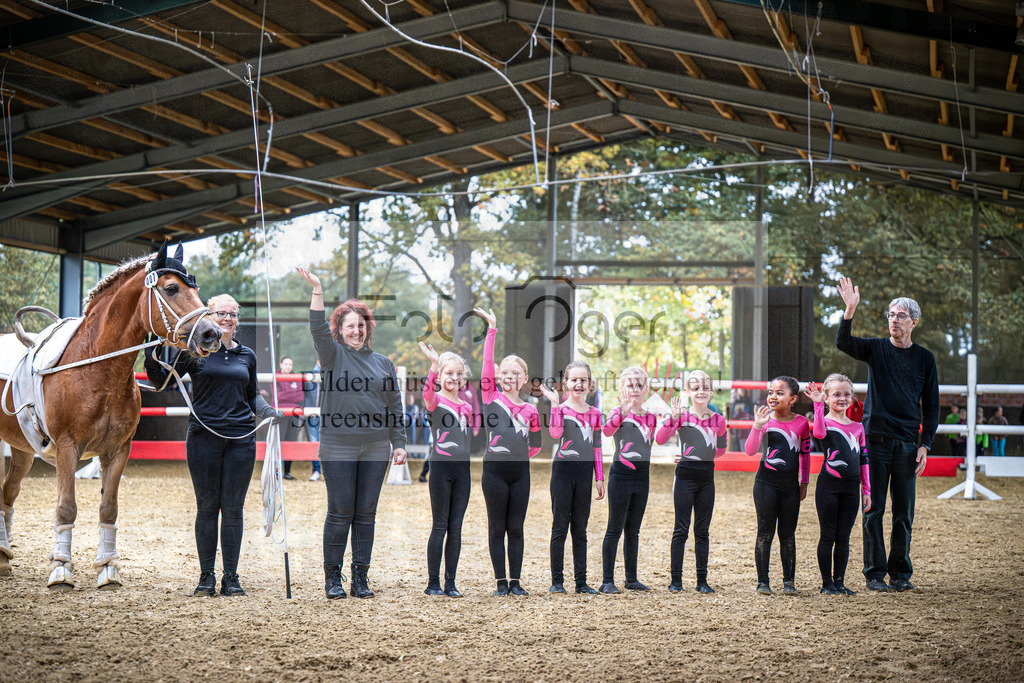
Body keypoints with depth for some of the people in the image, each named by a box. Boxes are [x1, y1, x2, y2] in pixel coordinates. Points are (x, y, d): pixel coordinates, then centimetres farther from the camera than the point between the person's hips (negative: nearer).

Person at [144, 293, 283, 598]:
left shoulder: (247, 355, 12)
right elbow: (162, 379, -1)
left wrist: (268, 412, 1)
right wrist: (150, 357, -20)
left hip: (240, 439, 2)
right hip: (204, 437, -2)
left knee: (233, 509, 3)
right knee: (207, 508, 3)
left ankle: (231, 577, 10)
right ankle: (206, 576, 12)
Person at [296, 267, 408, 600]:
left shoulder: (383, 363, 15)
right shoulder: (333, 355, 5)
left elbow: (395, 406, 15)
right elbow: (318, 329, -13)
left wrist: (399, 443, 9)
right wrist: (317, 290, -24)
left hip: (376, 448, 3)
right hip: (338, 446, -3)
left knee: (366, 512, 5)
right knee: (340, 512, -2)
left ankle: (361, 576, 10)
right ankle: (332, 576, 6)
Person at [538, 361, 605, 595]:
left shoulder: (594, 413, 11)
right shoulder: (560, 408, -1)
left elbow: (596, 447, 14)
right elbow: (555, 433, -21)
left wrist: (600, 477, 10)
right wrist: (555, 405, -25)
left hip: (584, 471, 4)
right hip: (563, 470, -4)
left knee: (580, 529, 8)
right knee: (560, 527, 0)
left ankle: (581, 581, 11)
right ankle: (557, 581, 5)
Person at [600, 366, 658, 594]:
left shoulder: (650, 417, 12)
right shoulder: (619, 412, -6)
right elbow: (607, 431, -28)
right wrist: (623, 412, -41)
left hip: (642, 475, 5)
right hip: (621, 474, -5)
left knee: (633, 530, 12)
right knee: (615, 529, -4)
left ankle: (631, 579, 19)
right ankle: (607, 580, -2)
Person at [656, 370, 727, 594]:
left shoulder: (718, 420, 5)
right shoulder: (683, 416, -5)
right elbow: (660, 439, -17)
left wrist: (703, 457, 9)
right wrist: (674, 418, -27)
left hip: (707, 476, 3)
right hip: (686, 475, -3)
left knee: (703, 530, 8)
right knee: (681, 530, -2)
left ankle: (702, 580, 13)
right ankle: (676, 580, 4)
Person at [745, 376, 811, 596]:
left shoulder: (801, 423, 2)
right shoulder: (765, 420, -3)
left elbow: (805, 454, 13)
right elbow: (750, 450, -13)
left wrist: (804, 483, 14)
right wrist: (757, 426, -24)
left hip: (790, 484, 1)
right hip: (766, 481, -1)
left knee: (788, 534, 6)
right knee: (765, 534, 1)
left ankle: (789, 580, 14)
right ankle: (763, 581, 7)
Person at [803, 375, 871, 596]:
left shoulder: (857, 427, 12)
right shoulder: (825, 423, -3)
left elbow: (863, 460, 15)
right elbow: (819, 432, -29)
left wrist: (866, 490, 12)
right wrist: (818, 405, -36)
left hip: (851, 487, 4)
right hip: (828, 486, -4)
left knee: (843, 537, 8)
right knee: (828, 536, 1)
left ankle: (839, 581, 15)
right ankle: (827, 583, 8)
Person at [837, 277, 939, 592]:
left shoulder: (924, 358, 8)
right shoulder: (876, 349, 5)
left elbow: (931, 407, 10)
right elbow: (843, 343, -14)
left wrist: (925, 445, 1)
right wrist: (850, 310, -30)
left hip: (907, 443, 1)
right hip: (875, 440, -1)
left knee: (904, 512, 4)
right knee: (874, 509, 0)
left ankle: (901, 572, 13)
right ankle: (874, 572, 6)